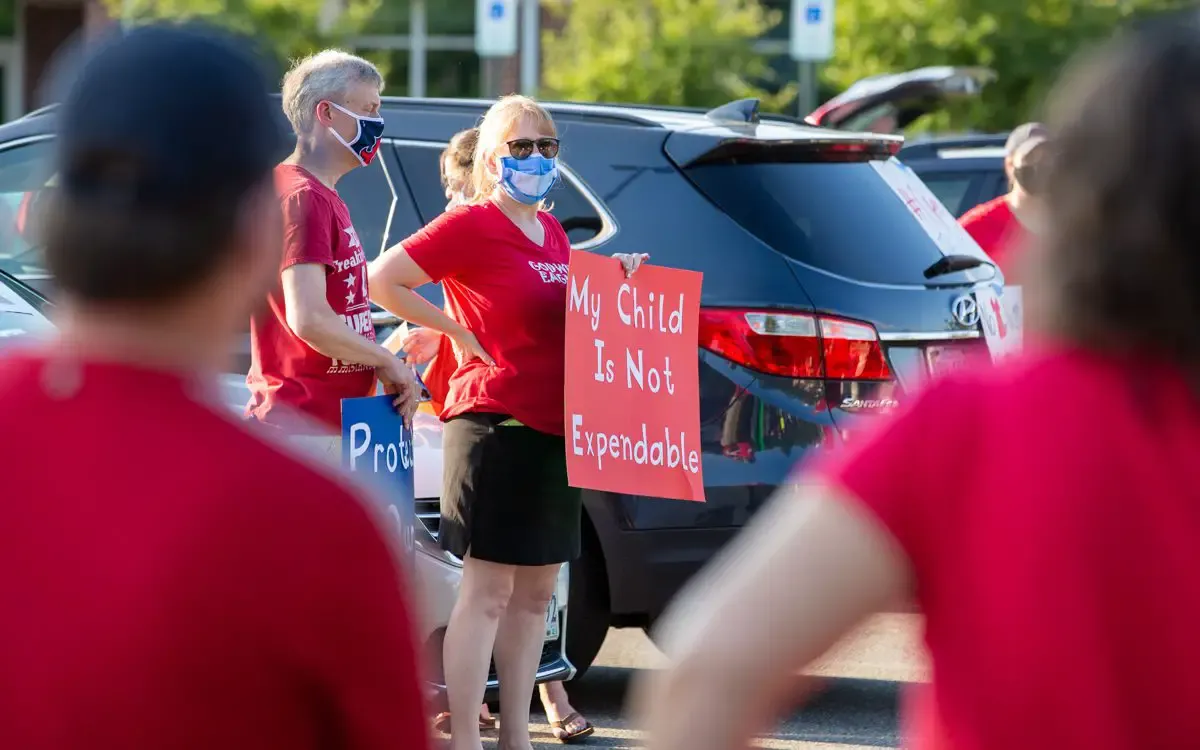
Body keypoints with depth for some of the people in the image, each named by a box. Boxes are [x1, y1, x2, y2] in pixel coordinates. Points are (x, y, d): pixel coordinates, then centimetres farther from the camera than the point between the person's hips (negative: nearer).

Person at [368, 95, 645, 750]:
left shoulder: (550, 230, 15)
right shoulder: (470, 226, -9)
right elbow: (381, 281, -14)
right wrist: (459, 330, -12)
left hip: (552, 427, 8)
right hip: (494, 422, -8)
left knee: (535, 591, 11)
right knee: (488, 591, -9)